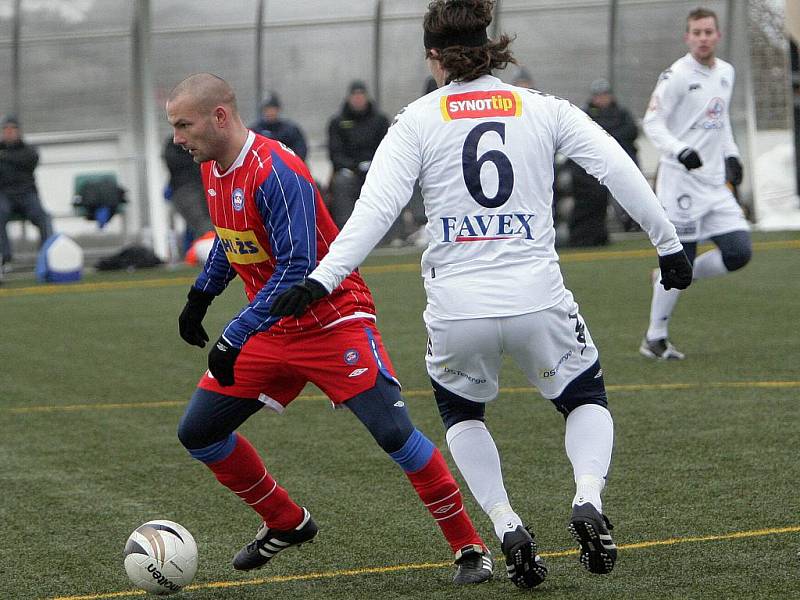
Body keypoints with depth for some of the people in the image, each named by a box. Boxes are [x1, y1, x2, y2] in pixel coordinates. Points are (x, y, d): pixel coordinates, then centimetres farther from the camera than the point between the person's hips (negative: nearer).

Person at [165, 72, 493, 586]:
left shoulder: (276, 172, -26)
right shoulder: (213, 168, 2)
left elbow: (296, 269, -31)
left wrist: (235, 338, -33)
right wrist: (200, 297, 21)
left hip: (333, 321, -9)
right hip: (271, 329, 9)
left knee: (394, 432, -19)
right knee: (198, 431, 5)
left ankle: (470, 548, -5)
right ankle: (287, 524, 22)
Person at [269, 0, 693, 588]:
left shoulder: (417, 120, 0)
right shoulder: (544, 109, 5)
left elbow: (375, 208, -11)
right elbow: (620, 170, 0)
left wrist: (323, 280, -14)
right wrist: (669, 245, 7)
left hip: (457, 308, 0)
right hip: (538, 299, 1)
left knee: (461, 411, 28)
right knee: (587, 400, 25)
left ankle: (506, 525, 8)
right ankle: (588, 501, -4)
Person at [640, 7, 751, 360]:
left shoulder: (726, 73, 13)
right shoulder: (677, 75, -10)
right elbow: (652, 123, -12)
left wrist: (731, 155, 15)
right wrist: (680, 151, -26)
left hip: (715, 182, 7)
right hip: (681, 181, -7)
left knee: (739, 253, -3)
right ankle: (655, 339, 7)